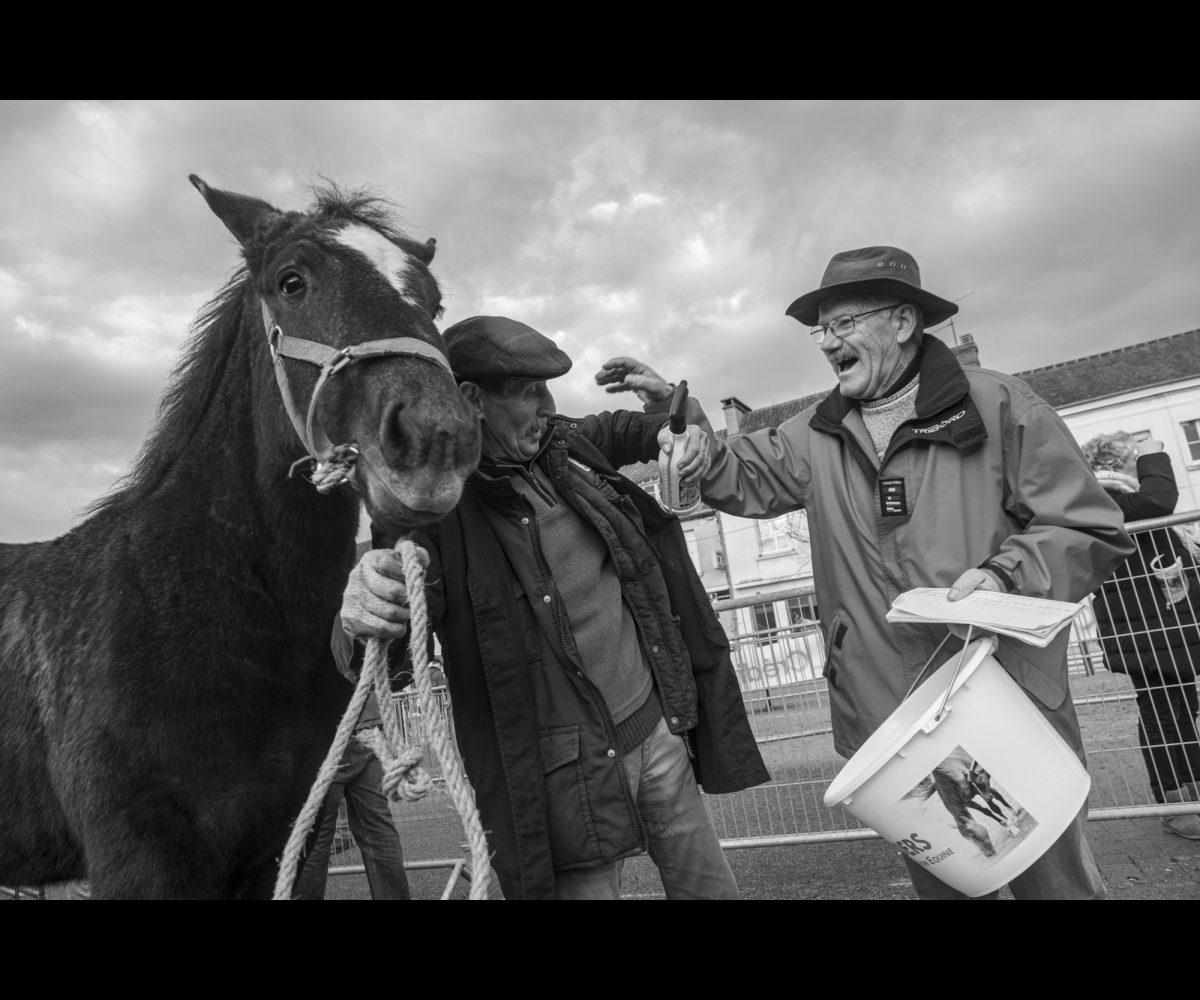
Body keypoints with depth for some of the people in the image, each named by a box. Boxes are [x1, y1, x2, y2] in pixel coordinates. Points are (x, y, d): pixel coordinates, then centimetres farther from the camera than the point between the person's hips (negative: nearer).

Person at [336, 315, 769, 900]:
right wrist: (364, 620, -47)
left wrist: (671, 405, 0)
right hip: (569, 770, -5)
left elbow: (631, 433, 23)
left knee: (710, 886, 20)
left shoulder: (567, 444, 1)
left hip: (661, 726, 6)